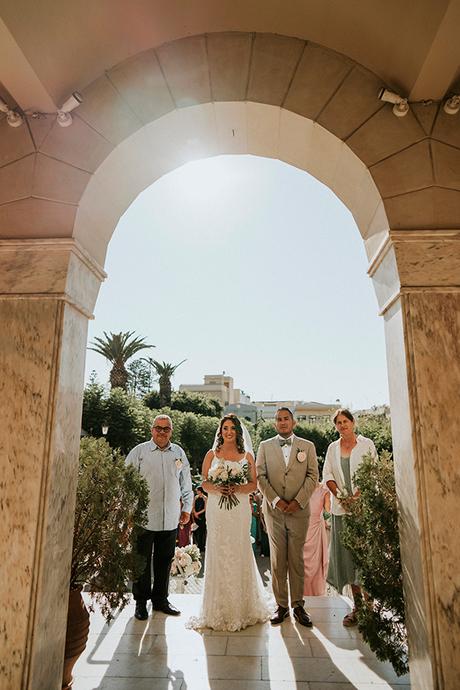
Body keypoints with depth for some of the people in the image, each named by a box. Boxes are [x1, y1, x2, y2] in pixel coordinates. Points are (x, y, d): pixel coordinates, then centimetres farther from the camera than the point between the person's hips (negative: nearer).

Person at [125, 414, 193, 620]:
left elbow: (186, 484, 14)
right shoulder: (139, 452, -4)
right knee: (142, 562, 9)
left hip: (170, 520, 3)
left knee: (164, 562, 15)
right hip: (144, 518, -3)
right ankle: (141, 602, 27)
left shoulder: (179, 453, 7)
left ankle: (160, 600, 32)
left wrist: (187, 508, 12)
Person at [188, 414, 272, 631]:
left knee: (240, 554, 4)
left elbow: (254, 484, 5)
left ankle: (242, 608, 20)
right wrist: (217, 488, -15)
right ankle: (219, 610, 16)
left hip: (240, 510, 1)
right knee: (218, 554, 1)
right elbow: (204, 483, 4)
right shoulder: (211, 454, 5)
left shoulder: (247, 456, 7)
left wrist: (237, 489, -13)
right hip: (217, 509, 0)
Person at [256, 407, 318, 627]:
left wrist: (298, 501, -9)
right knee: (277, 560, 7)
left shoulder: (307, 446, 5)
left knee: (297, 560, 7)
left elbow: (312, 476, 1)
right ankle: (281, 606, 19)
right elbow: (260, 476, 1)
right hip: (274, 510, 0)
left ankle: (298, 605, 21)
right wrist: (276, 500, -9)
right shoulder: (265, 446, 5)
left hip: (299, 510, 0)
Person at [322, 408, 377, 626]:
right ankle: (357, 604, 14)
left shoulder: (366, 444, 1)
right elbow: (327, 474, 9)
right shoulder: (332, 447, 12)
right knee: (346, 553, 4)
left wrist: (358, 494, -14)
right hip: (341, 507, 3)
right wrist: (338, 494, -7)